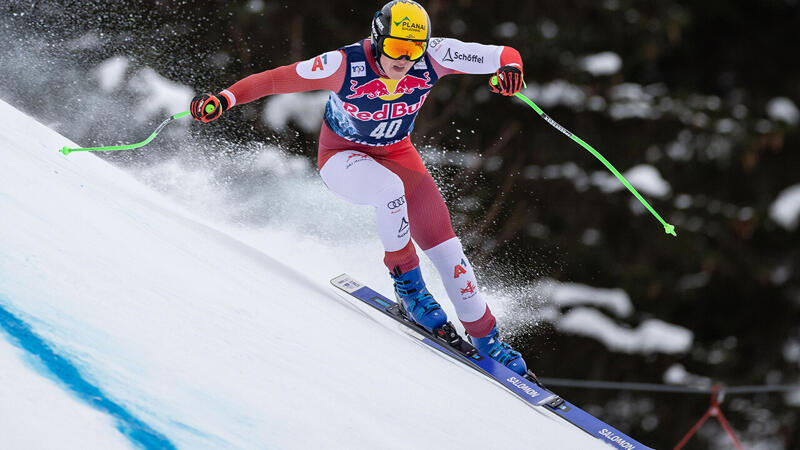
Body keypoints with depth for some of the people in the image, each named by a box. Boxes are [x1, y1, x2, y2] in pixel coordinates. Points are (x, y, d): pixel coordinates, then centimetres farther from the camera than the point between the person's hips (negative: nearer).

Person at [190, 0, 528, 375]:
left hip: (397, 154, 4)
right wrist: (227, 98, -35)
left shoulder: (433, 57, -23)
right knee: (390, 188, -38)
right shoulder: (345, 66, -30)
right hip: (343, 156, -4)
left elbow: (503, 55, -21)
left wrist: (510, 67, -45)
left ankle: (485, 337, 13)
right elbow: (278, 79, -24)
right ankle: (406, 283, -15)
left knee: (445, 248, -4)